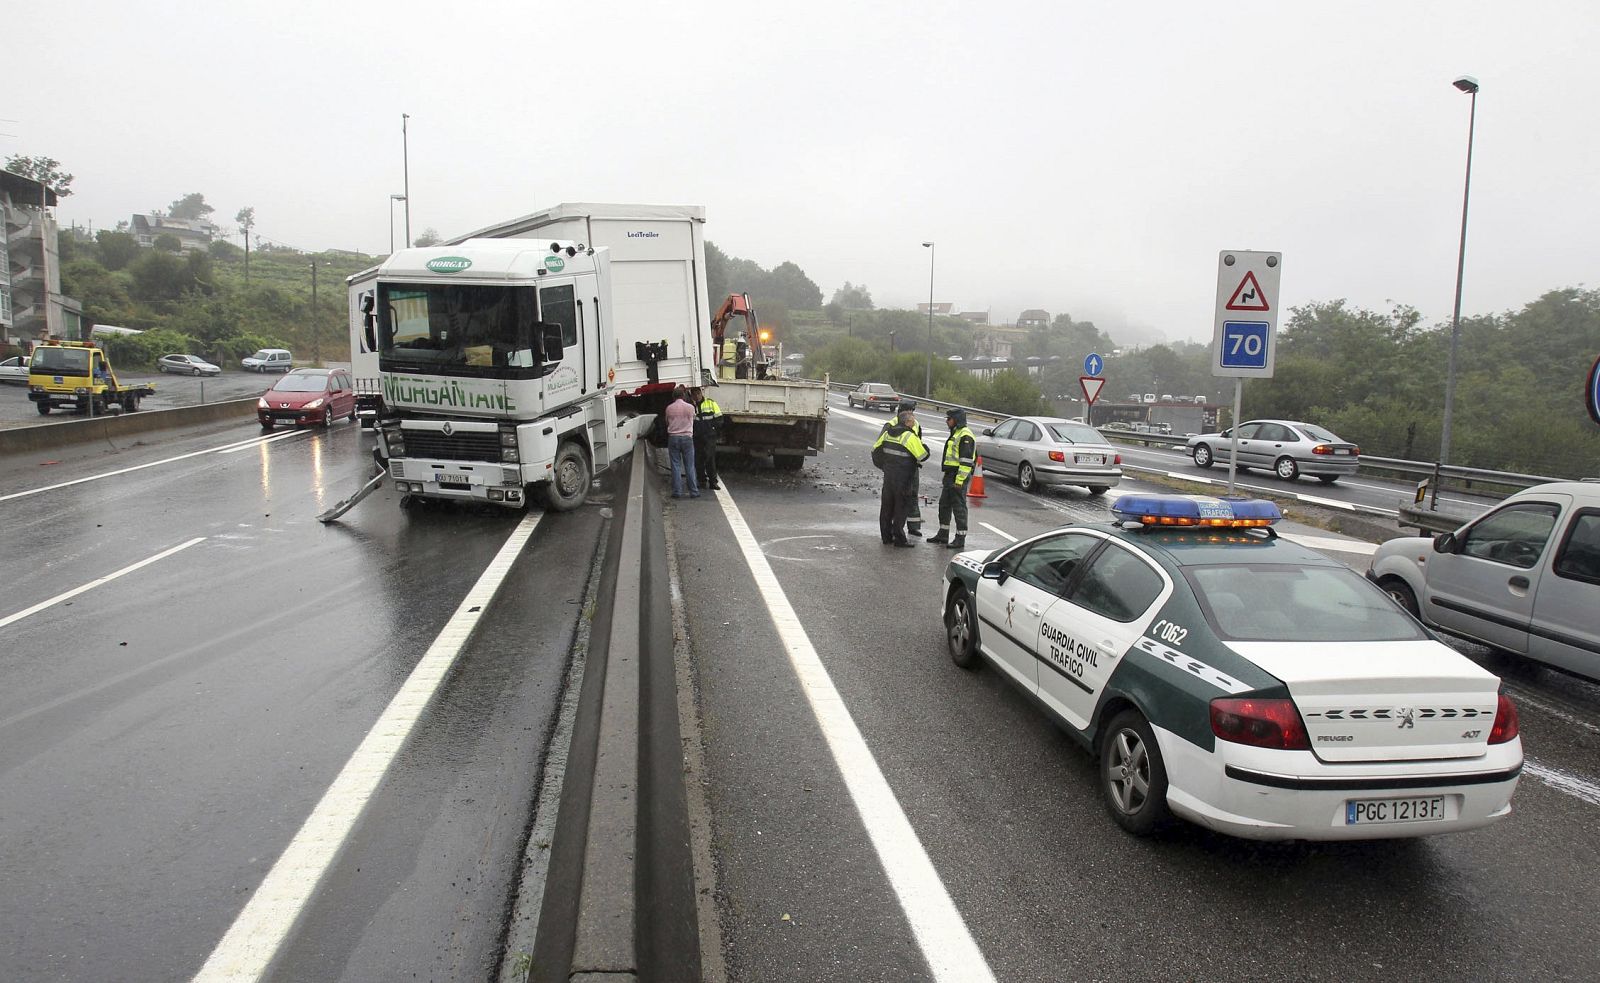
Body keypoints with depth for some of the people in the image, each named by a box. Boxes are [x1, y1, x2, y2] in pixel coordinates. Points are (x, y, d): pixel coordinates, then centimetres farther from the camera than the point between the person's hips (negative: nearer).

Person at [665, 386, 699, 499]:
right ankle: (694, 491, 5)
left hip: (673, 438, 1)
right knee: (690, 466, 3)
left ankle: (677, 491, 2)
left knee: (676, 465, 4)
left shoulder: (669, 408, 0)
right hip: (687, 438, -1)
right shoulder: (690, 407, -3)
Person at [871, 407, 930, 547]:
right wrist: (922, 444, 5)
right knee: (901, 507, 1)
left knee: (887, 505, 14)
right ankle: (899, 538, 3)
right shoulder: (910, 436, -17)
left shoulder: (888, 433, 5)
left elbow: (875, 450, 14)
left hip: (888, 476, 7)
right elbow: (923, 456, -14)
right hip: (903, 477, -7)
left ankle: (886, 535, 21)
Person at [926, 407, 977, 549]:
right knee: (944, 505, 16)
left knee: (959, 507, -5)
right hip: (949, 475, 11)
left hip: (958, 477, -11)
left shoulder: (965, 436, -15)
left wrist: (959, 480, -24)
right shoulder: (955, 434, 19)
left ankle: (960, 539, 0)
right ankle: (943, 534, 27)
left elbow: (966, 461, -21)